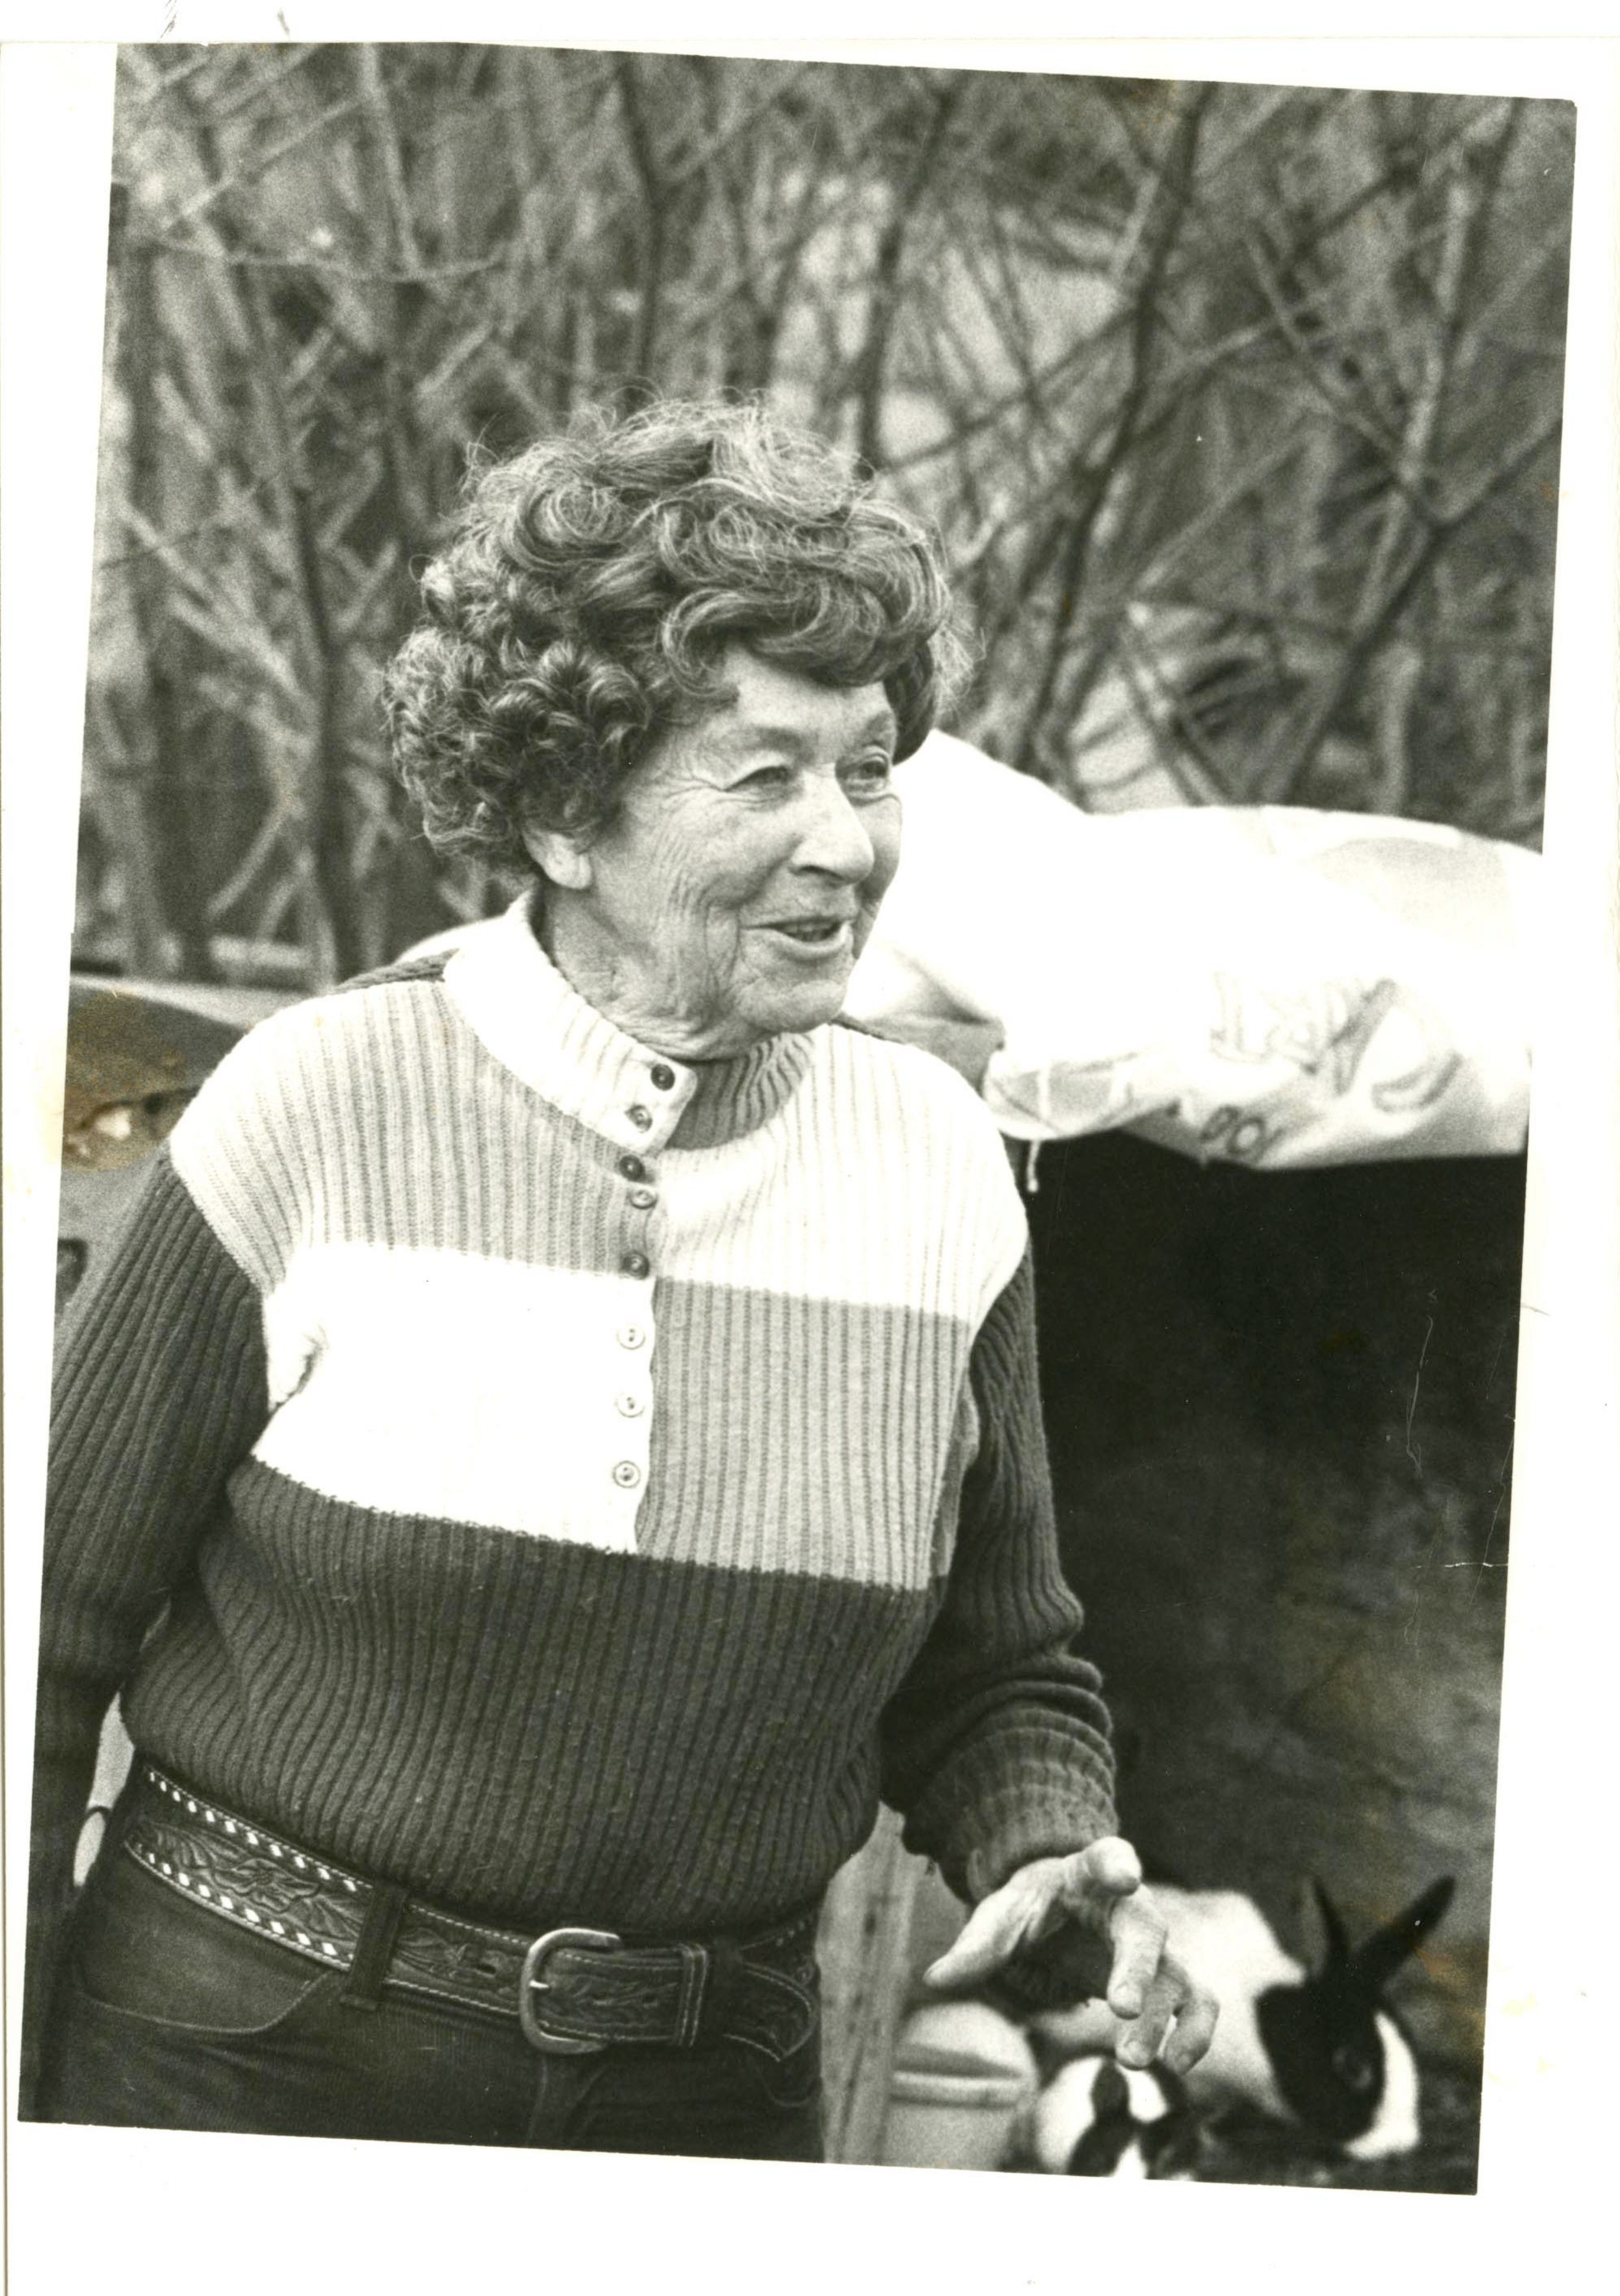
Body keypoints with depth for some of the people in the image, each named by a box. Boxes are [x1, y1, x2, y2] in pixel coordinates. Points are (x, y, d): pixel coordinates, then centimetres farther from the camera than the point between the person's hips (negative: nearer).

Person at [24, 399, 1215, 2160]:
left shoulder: (937, 1172, -2)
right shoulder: (320, 1108, -11)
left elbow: (992, 1675, 9)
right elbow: (52, 1633, -5)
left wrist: (1050, 1858, -11)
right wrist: (22, 2122, -5)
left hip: (710, 2095, 3)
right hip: (246, 2052, -2)